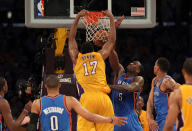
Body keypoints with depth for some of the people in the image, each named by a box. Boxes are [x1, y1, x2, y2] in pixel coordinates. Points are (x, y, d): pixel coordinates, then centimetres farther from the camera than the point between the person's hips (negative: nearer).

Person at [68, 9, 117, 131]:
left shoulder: (77, 58, 18)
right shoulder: (100, 55, 18)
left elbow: (71, 38, 30)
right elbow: (112, 40, 29)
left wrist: (78, 18, 32)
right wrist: (111, 18, 36)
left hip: (87, 97, -1)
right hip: (103, 98, 1)